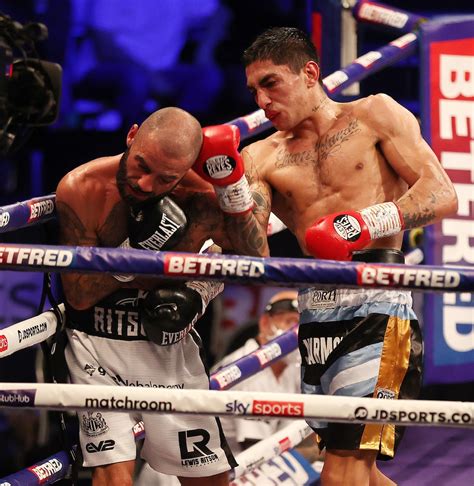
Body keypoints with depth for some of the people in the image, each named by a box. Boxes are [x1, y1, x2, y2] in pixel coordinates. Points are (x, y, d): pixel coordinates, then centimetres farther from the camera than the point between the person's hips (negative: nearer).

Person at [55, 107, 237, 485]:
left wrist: (198, 293, -13)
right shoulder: (81, 189, -19)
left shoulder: (205, 201, -16)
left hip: (172, 346, 3)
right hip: (98, 341, -3)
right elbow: (79, 295, -13)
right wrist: (136, 246, -27)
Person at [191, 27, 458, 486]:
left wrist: (369, 223, -19)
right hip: (314, 314, 6)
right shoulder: (262, 158, 14)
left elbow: (442, 194, -5)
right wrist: (229, 187, -14)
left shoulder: (373, 116, 6)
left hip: (375, 302, -6)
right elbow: (254, 255, 1)